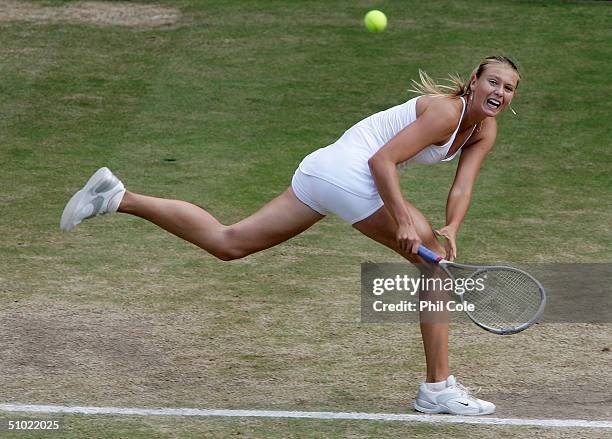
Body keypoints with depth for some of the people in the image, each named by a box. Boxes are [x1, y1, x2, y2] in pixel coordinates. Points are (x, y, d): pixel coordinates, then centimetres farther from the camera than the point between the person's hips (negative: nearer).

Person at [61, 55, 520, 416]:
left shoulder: (485, 130, 12)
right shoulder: (446, 110, -14)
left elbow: (461, 188, 2)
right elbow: (382, 160, -19)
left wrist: (451, 229, -17)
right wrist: (402, 221, -27)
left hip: (321, 167, 9)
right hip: (350, 171, -9)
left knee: (225, 242, 12)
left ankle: (117, 197, 10)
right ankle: (438, 388, -6)